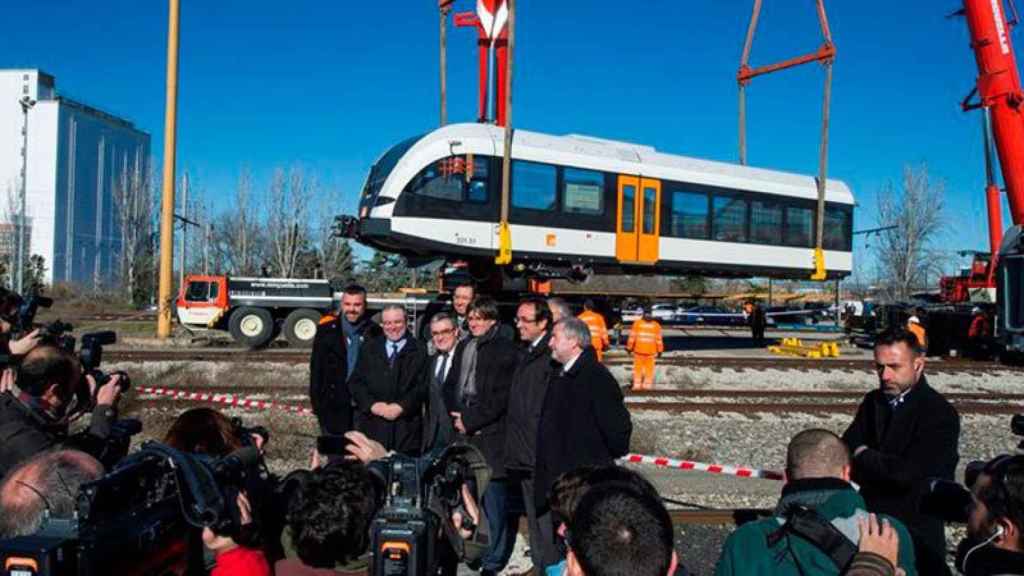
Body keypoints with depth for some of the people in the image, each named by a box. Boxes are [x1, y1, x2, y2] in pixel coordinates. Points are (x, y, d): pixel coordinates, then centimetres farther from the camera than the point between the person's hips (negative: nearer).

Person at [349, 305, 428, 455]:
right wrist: (372, 404, -6)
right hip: (372, 427, 2)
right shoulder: (368, 348, 16)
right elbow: (355, 382, 9)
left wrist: (401, 406, -12)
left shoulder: (419, 351, 7)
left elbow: (422, 386, -1)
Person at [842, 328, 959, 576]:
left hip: (915, 534, -5)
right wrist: (880, 468, -19)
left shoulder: (940, 415, -15)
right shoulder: (873, 401, 5)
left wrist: (863, 456, -10)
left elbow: (906, 474, -24)